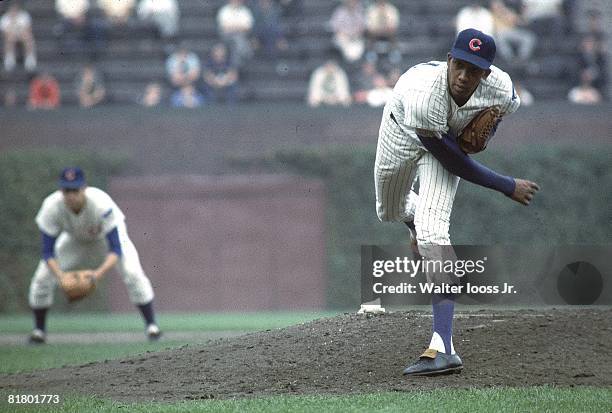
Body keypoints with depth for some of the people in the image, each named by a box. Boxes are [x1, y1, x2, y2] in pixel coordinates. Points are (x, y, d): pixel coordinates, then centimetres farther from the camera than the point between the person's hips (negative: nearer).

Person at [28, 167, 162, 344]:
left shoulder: (102, 205, -41)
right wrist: (61, 276, -47)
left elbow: (116, 250, -39)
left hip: (107, 238, -2)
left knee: (132, 273, -24)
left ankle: (151, 325, -9)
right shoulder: (51, 207, -34)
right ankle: (38, 329, 10)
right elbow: (48, 252, -29)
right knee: (42, 278, -12)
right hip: (75, 241, 2)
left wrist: (100, 272, -57)